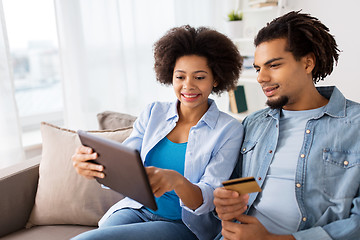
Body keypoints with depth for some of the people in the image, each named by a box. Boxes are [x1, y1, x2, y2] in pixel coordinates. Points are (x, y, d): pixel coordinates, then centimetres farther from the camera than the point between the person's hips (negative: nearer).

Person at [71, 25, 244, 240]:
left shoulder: (229, 129, -5)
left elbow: (207, 199, -12)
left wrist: (176, 181, -36)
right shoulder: (153, 113, 6)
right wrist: (92, 163, -25)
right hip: (138, 210, 4)